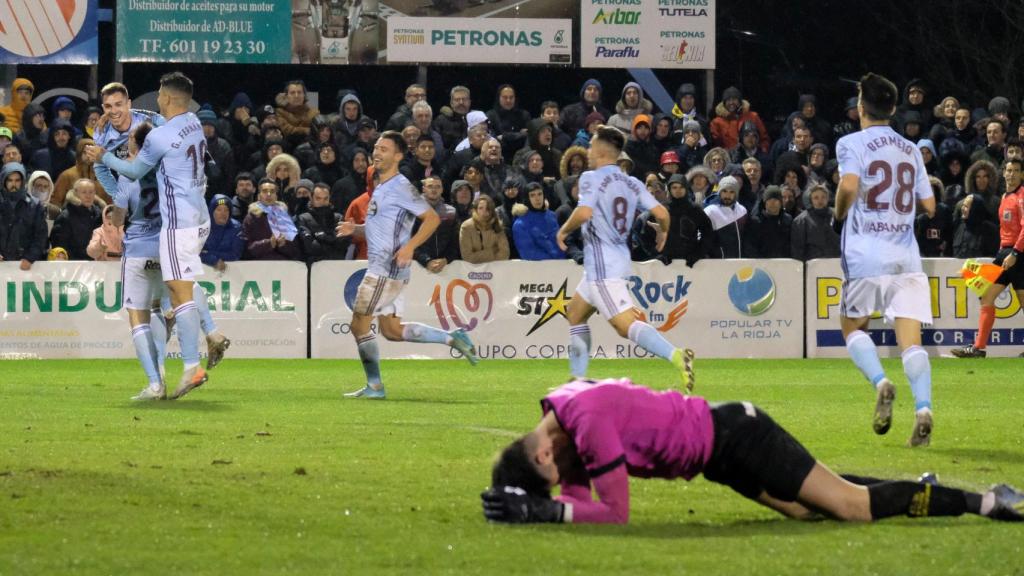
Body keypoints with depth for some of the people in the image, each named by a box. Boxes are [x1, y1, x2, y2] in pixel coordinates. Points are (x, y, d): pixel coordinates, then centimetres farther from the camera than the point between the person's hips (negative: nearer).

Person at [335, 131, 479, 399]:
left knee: (359, 325, -6)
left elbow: (432, 218, -15)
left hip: (387, 269, -10)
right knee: (392, 330, 12)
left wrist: (410, 246, -26)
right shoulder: (381, 187, 17)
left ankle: (374, 385, 3)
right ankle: (452, 338, 16)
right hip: (379, 267, 10)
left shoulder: (401, 187, -12)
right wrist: (355, 229, 11)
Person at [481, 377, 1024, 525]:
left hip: (733, 438, -9)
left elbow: (615, 514, -25)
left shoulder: (588, 422, -29)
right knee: (802, 507, 19)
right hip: (718, 444, 9)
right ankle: (921, 491, 31)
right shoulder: (558, 414, 0)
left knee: (850, 506, -5)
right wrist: (531, 502, -11)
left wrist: (545, 510, -27)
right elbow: (579, 498, 6)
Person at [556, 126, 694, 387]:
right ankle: (578, 379, 25)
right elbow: (661, 213, 0)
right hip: (620, 260, 9)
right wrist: (663, 232, 22)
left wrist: (564, 230, -7)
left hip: (602, 266, -9)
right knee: (575, 315, 23)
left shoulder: (591, 178, -9)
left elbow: (584, 212, -26)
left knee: (627, 325, -18)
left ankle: (675, 355, -37)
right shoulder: (632, 183, 9)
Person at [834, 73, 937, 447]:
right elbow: (929, 206, 14)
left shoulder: (852, 143, -2)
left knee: (852, 326, 15)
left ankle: (880, 383, -11)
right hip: (906, 257, 3)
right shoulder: (911, 150, 14)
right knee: (910, 339, -3)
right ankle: (923, 408, -23)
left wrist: (840, 212, 0)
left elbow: (849, 185, -20)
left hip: (866, 254, -3)